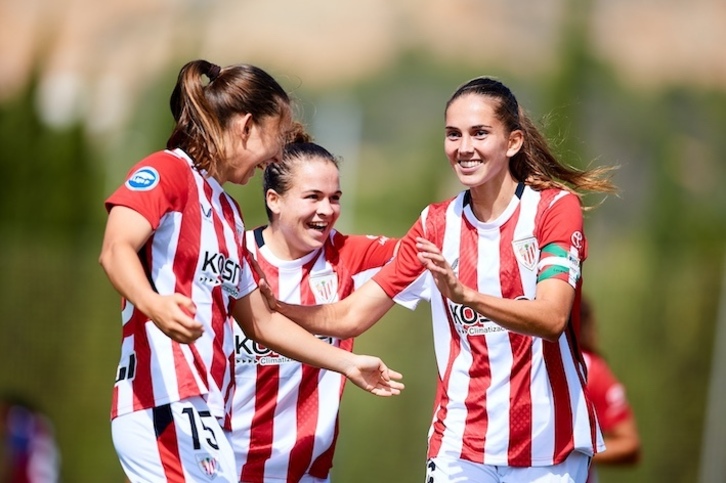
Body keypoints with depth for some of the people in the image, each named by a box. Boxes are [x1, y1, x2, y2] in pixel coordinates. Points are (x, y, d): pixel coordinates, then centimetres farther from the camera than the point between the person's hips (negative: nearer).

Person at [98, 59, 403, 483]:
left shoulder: (228, 211, 26)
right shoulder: (166, 171, -2)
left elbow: (262, 322, 32)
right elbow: (116, 250, -20)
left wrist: (349, 364, 35)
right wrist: (153, 306, -40)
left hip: (207, 410, 10)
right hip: (165, 402, -10)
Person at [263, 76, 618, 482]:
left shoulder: (555, 206, -6)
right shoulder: (436, 225, 6)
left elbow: (552, 318, -21)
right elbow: (348, 317, 3)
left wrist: (465, 295, -36)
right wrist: (270, 306, -14)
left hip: (549, 446, -3)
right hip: (461, 446, 3)